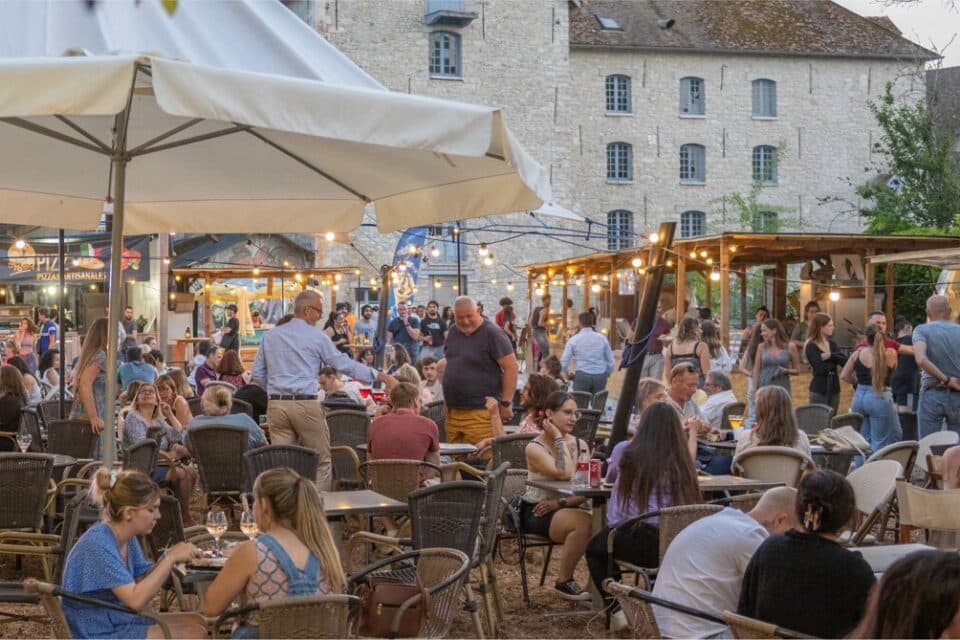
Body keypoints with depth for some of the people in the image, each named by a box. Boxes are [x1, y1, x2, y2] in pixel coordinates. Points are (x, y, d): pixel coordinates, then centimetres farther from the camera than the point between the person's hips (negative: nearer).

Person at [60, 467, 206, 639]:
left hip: (119, 621, 9)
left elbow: (143, 585, 6)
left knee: (196, 623, 7)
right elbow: (136, 599, -28)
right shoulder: (99, 544, -24)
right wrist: (170, 559, -22)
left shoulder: (127, 539, 3)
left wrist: (169, 557, -9)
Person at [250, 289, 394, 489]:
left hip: (276, 405, 4)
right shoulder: (317, 337, -2)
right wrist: (380, 376, 5)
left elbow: (257, 375, 13)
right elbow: (345, 364, 0)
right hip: (306, 405, -4)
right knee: (321, 461, 5)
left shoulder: (270, 336, 11)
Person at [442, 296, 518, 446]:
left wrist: (505, 404, -14)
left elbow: (510, 367, -12)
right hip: (453, 413, 7)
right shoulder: (453, 332, 13)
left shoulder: (492, 333, -9)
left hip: (480, 412, -7)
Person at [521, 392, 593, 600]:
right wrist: (559, 439, -15)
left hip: (566, 509, 5)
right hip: (537, 512, -5)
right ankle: (564, 582, -13)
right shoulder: (535, 448, -10)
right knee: (585, 522, -31)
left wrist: (561, 502, -19)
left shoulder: (580, 445, 6)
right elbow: (564, 474, -26)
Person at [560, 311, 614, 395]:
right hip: (601, 376, 2)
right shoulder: (602, 338, 5)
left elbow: (564, 362, 0)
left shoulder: (574, 339, 1)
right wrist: (607, 374, 22)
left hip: (582, 376, -2)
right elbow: (610, 361, 7)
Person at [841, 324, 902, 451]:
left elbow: (844, 376, 4)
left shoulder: (858, 353, -1)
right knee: (880, 442, 3)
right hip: (880, 399, -4)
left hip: (859, 397, 4)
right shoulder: (890, 354, -8)